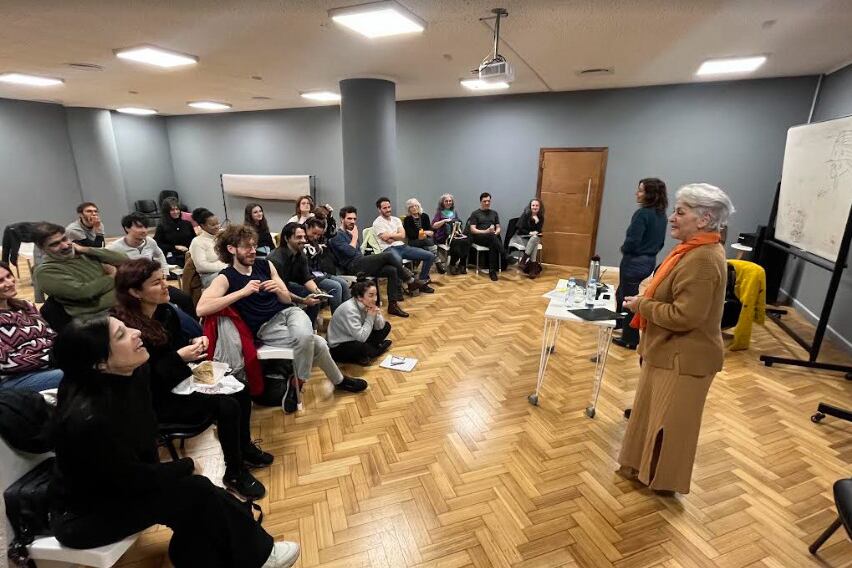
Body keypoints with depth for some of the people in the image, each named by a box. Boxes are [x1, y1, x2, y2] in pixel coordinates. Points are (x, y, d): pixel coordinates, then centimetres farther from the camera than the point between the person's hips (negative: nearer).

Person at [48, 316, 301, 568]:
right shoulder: (87, 418, -35)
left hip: (117, 485, 7)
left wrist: (160, 471, -8)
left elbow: (146, 435, 4)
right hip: (83, 515, -7)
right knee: (196, 493, -16)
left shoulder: (134, 374, -12)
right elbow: (132, 479, -23)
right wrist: (186, 465, -9)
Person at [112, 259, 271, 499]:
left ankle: (245, 448, 21)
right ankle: (234, 474, -1)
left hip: (179, 379, 8)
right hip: (157, 398, -8)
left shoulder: (166, 311, -1)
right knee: (227, 406, -21)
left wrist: (194, 343, -8)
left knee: (241, 391, -2)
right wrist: (179, 358, -28)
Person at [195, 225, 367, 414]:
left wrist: (279, 290, -15)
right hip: (265, 327, -4)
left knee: (305, 336, -31)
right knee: (317, 343, -24)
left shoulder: (265, 264, 5)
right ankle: (338, 380, 3)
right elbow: (201, 309, -25)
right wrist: (243, 292, -28)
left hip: (288, 312, 4)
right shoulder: (225, 278, -7)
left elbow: (287, 300, 9)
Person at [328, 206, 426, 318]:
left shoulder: (348, 233, 24)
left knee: (392, 270, -13)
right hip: (353, 267, -9)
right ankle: (411, 281, -9)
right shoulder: (337, 235, -3)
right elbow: (350, 252, -18)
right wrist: (355, 237, -5)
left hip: (361, 263, 9)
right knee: (389, 255, -22)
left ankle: (393, 305, -12)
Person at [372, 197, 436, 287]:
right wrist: (397, 235, -3)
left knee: (430, 255, -5)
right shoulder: (377, 223, 0)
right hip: (389, 249, -7)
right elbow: (388, 240, -11)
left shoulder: (396, 219, 19)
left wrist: (390, 235, -6)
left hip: (403, 246, 7)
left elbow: (402, 235, 3)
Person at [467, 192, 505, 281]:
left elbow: (498, 228, 17)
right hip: (479, 237, -3)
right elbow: (472, 230, -2)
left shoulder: (494, 213, 22)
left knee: (493, 245, -36)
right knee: (492, 236, -38)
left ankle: (492, 270, -37)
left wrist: (495, 233, -9)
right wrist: (485, 232, -18)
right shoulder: (475, 214, 10)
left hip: (492, 238, 3)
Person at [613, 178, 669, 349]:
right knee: (622, 292, 26)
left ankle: (630, 339, 16)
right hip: (649, 261, 9)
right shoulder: (661, 215, 6)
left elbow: (632, 241, -24)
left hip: (634, 262, -9)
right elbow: (660, 242, 12)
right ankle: (619, 322, 45)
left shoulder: (643, 213, -20)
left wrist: (623, 249, -5)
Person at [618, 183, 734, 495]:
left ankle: (664, 479, 30)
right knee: (651, 411, 22)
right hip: (668, 350, 10)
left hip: (683, 357, -10)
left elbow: (685, 316, -30)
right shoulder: (695, 250, 7)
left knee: (670, 421, 9)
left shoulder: (702, 260, -26)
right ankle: (643, 465, 40)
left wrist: (642, 306, -18)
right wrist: (644, 301, 2)